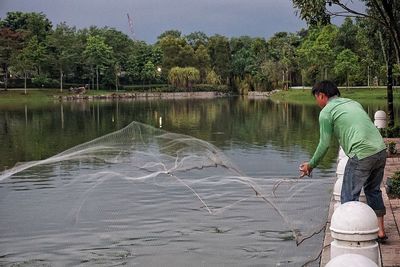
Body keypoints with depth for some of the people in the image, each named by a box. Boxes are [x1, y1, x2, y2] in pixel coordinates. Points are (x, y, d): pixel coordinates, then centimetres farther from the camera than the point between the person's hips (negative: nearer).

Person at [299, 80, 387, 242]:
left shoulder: (326, 112, 1)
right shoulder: (353, 103, 22)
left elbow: (324, 145, 0)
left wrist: (311, 165, 13)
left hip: (362, 155, -8)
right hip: (381, 150, 8)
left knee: (349, 196, 5)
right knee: (373, 190, 23)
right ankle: (380, 231, 27)